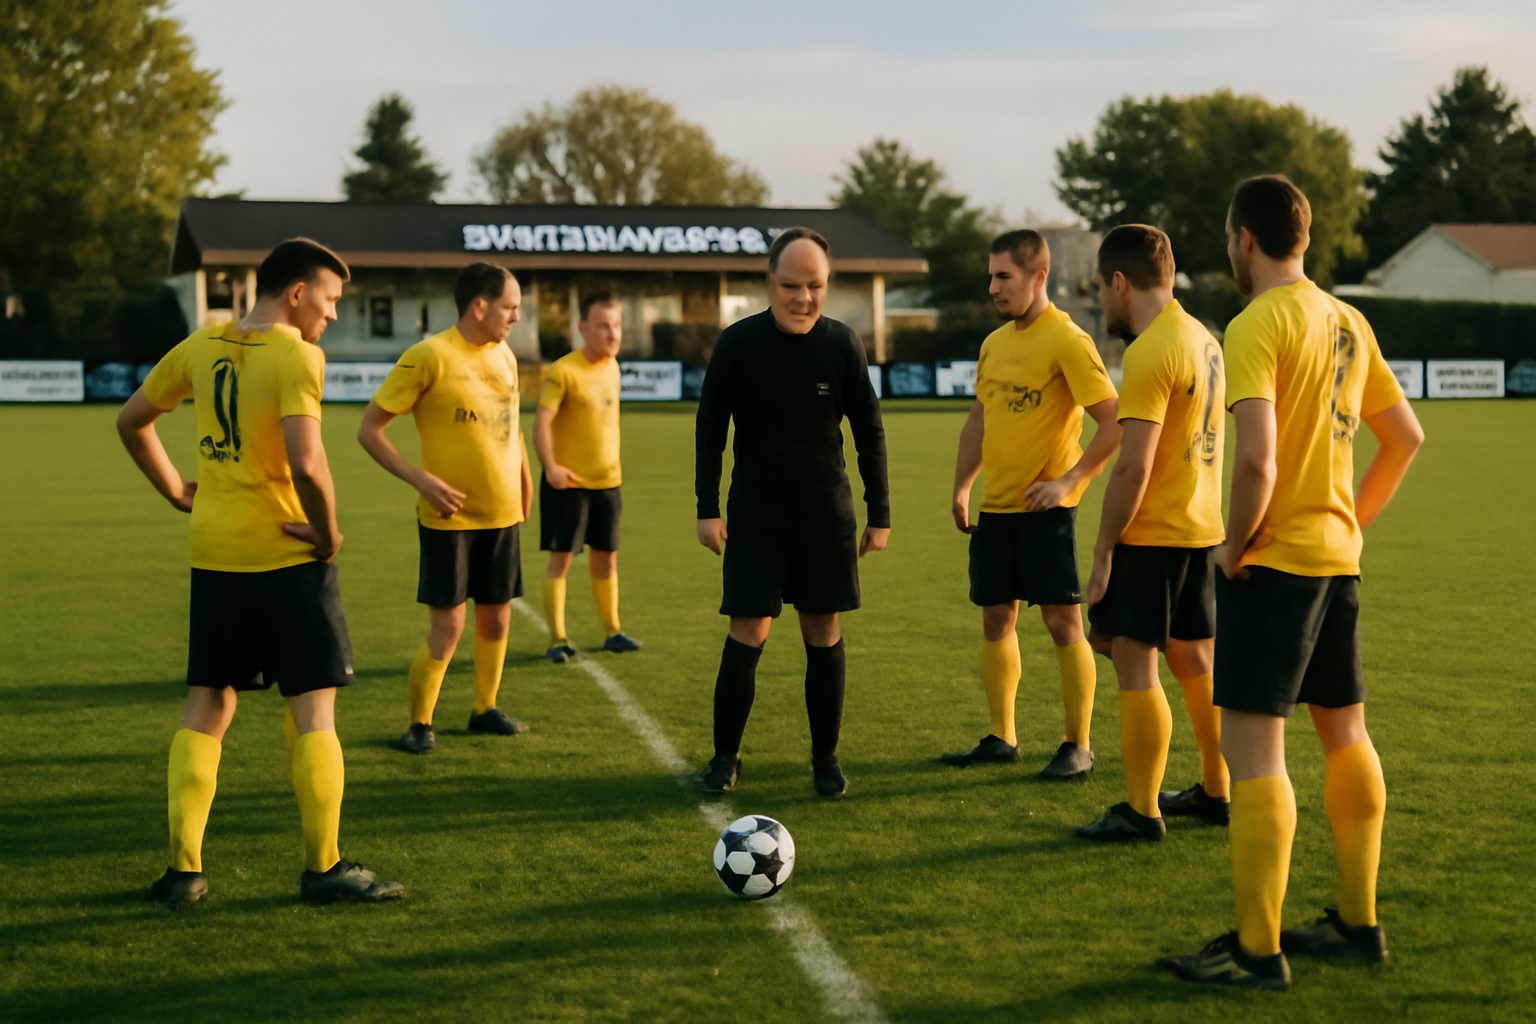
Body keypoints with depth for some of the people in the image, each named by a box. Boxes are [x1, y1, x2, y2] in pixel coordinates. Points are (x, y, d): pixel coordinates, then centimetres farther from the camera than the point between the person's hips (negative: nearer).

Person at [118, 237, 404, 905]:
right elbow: (305, 462, -26)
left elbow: (131, 421, 19)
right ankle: (324, 866, 8)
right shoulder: (296, 356, -14)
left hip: (213, 553, 6)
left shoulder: (201, 348, 8)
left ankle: (183, 868, 11)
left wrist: (178, 492, 20)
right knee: (313, 710, 3)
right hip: (287, 555, -6)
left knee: (205, 709, 12)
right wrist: (329, 533, -12)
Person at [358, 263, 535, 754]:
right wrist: (422, 479, -19)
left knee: (496, 617, 12)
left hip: (501, 513, 6)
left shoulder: (504, 356, 7)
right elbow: (369, 429, -11)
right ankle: (419, 724, 9)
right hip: (450, 516, -6)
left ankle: (485, 709, 29)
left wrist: (525, 481, 13)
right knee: (447, 626, -6)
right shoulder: (429, 356, -13)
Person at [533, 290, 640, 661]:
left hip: (607, 480, 6)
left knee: (606, 556, 13)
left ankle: (612, 631, 24)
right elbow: (542, 420, -22)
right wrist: (550, 466, -32)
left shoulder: (612, 367, 8)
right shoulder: (562, 371, -15)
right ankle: (557, 639, 1)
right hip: (567, 482, -6)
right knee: (561, 557, -4)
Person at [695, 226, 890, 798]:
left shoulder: (843, 345, -3)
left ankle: (826, 757, 16)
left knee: (823, 632, 4)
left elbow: (869, 432, 5)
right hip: (755, 514, -1)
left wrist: (880, 514, 4)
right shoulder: (738, 343, -6)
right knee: (748, 633, -4)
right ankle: (725, 757, 8)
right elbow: (710, 426, 1)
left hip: (826, 514, 1)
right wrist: (707, 508, -4)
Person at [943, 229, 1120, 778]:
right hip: (995, 506, 7)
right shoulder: (995, 342, 11)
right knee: (996, 619, 11)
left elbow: (1114, 421, -15)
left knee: (1063, 621, -3)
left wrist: (1070, 480, -18)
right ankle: (1002, 738, 21)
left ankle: (1078, 746, 5)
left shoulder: (1067, 341, -12)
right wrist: (961, 486, 14)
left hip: (1045, 508, -7)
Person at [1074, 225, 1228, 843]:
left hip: (1153, 536, -9)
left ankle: (1141, 811, -1)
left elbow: (1132, 468, -22)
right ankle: (1215, 792, 27)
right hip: (1203, 530, 9)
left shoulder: (1150, 352, -18)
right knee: (1193, 662, 17)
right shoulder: (1203, 341, 12)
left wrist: (1103, 550, -14)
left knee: (1133, 664, -4)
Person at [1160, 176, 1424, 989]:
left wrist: (1233, 546, -13)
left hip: (1273, 560, -9)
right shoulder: (1347, 322, 10)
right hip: (1338, 557, 9)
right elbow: (1405, 436, 18)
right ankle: (1357, 922, 26)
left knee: (1250, 745, -6)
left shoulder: (1258, 326, -15)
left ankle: (1256, 950, -4)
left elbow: (1256, 458, -26)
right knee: (1344, 734, 16)